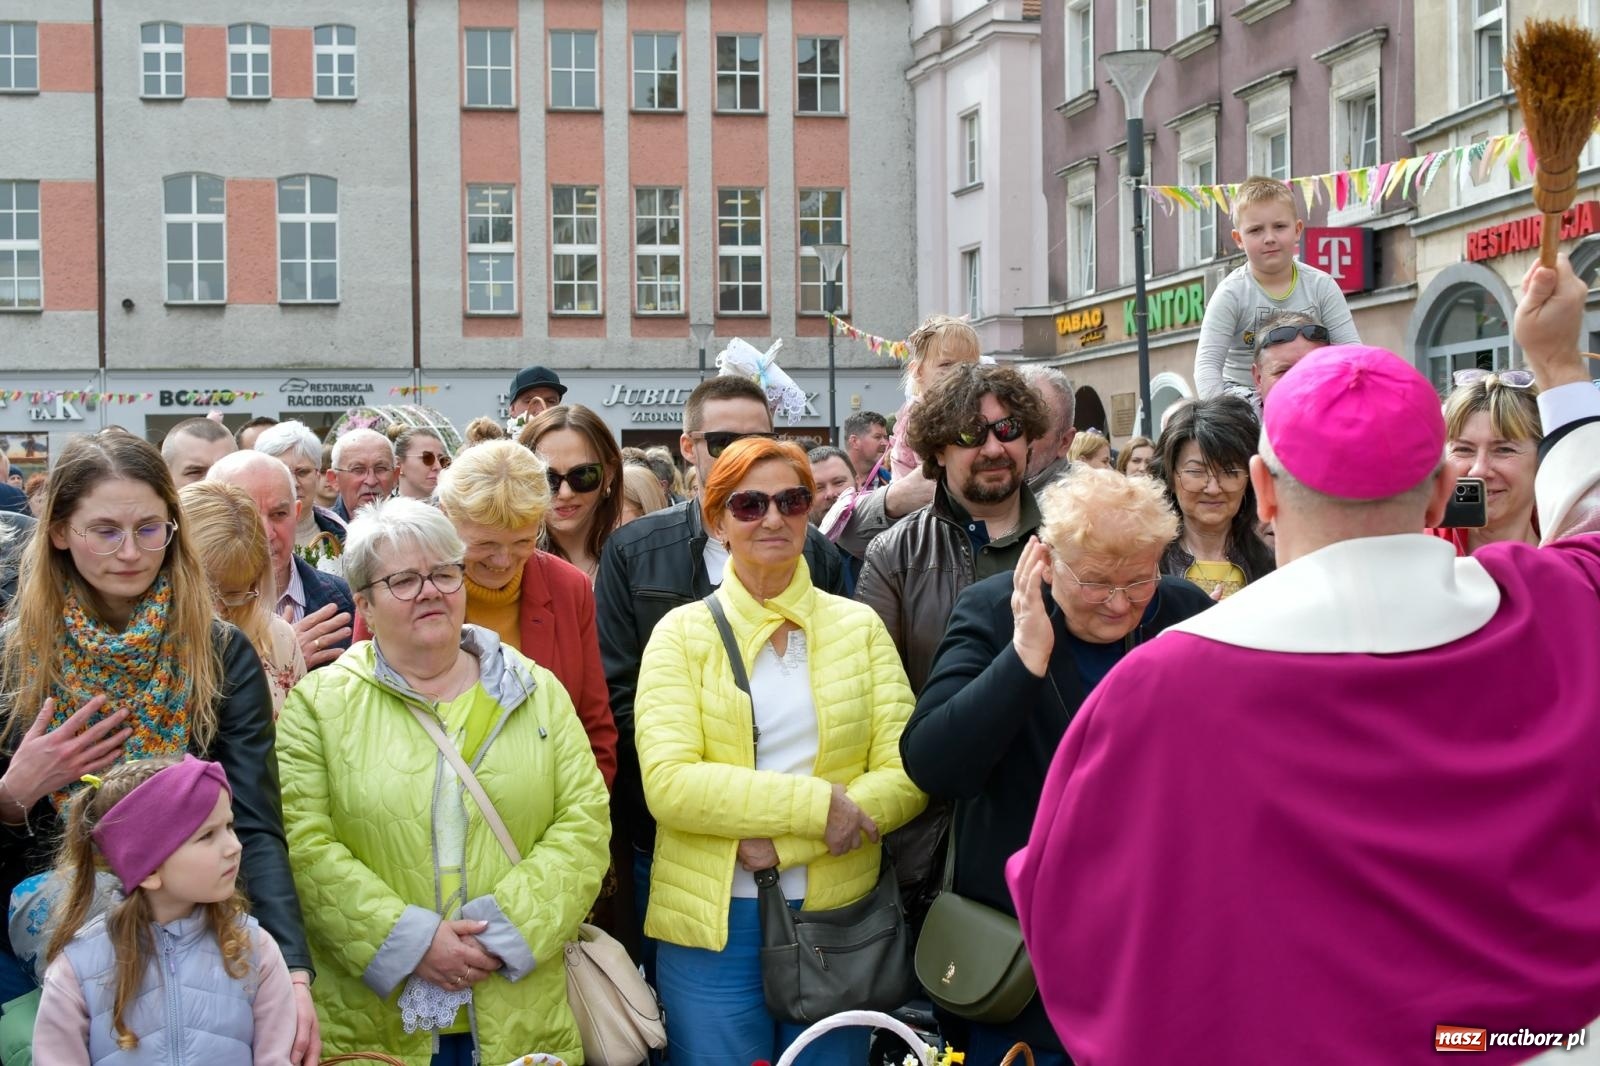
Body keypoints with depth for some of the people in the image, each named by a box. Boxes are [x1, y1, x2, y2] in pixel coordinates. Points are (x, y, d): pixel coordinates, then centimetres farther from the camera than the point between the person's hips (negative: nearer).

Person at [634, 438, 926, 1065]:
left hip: (837, 917, 2)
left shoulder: (859, 627, 6)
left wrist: (780, 843, -15)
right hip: (713, 925, -1)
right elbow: (668, 785, -12)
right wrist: (814, 804, -18)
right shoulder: (683, 632, 0)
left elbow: (906, 776, -4)